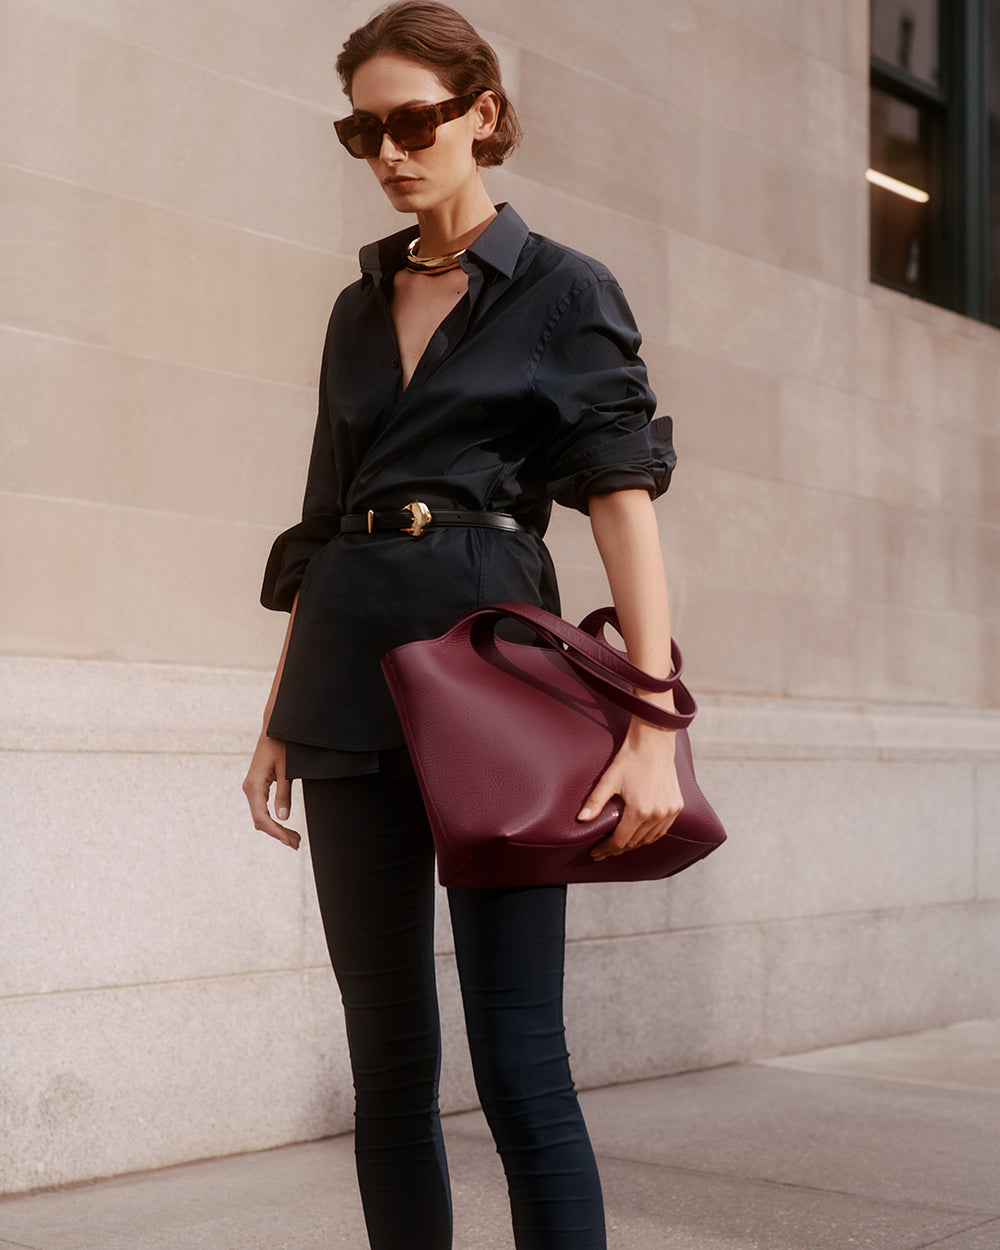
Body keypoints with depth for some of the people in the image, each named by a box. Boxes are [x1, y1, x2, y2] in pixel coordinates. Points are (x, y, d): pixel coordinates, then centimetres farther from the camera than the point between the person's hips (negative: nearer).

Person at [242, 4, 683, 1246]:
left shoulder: (563, 290, 3)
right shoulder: (359, 309, 18)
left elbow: (624, 500, -8)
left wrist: (653, 725, -19)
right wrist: (280, 717, 14)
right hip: (351, 675, 5)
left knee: (518, 1058, -8)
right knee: (387, 1053, 8)